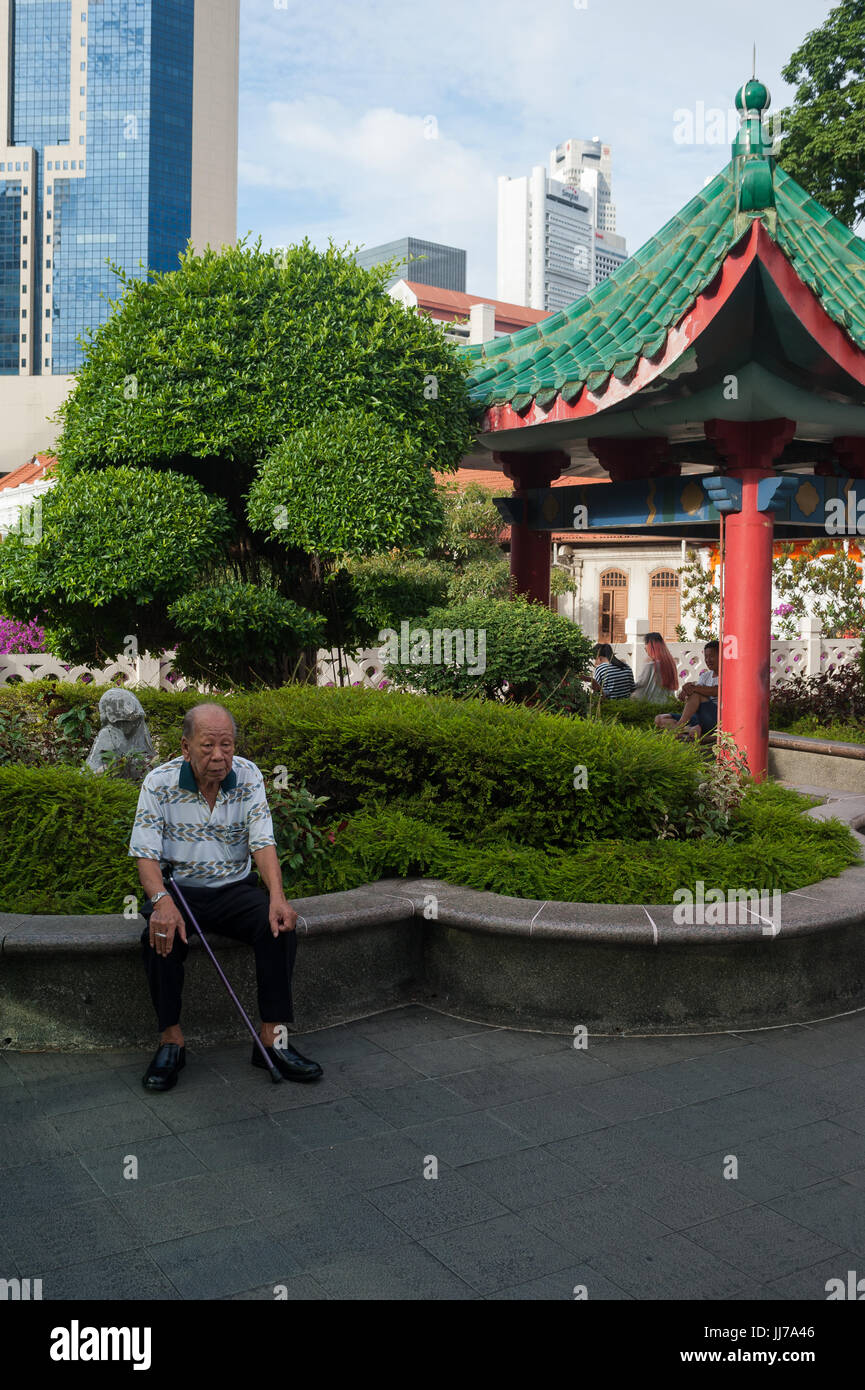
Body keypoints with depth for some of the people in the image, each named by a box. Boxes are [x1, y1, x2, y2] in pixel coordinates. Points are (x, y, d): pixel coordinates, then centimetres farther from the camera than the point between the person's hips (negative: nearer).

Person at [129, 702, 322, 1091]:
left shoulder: (248, 776, -5)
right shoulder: (159, 782, -11)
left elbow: (263, 843, -11)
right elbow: (146, 854, -13)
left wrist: (277, 897, -28)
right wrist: (162, 902, -33)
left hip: (236, 887, 2)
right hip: (178, 888, -2)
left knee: (280, 925, -25)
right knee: (161, 934, -33)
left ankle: (272, 1037, -18)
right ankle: (171, 1040, -17)